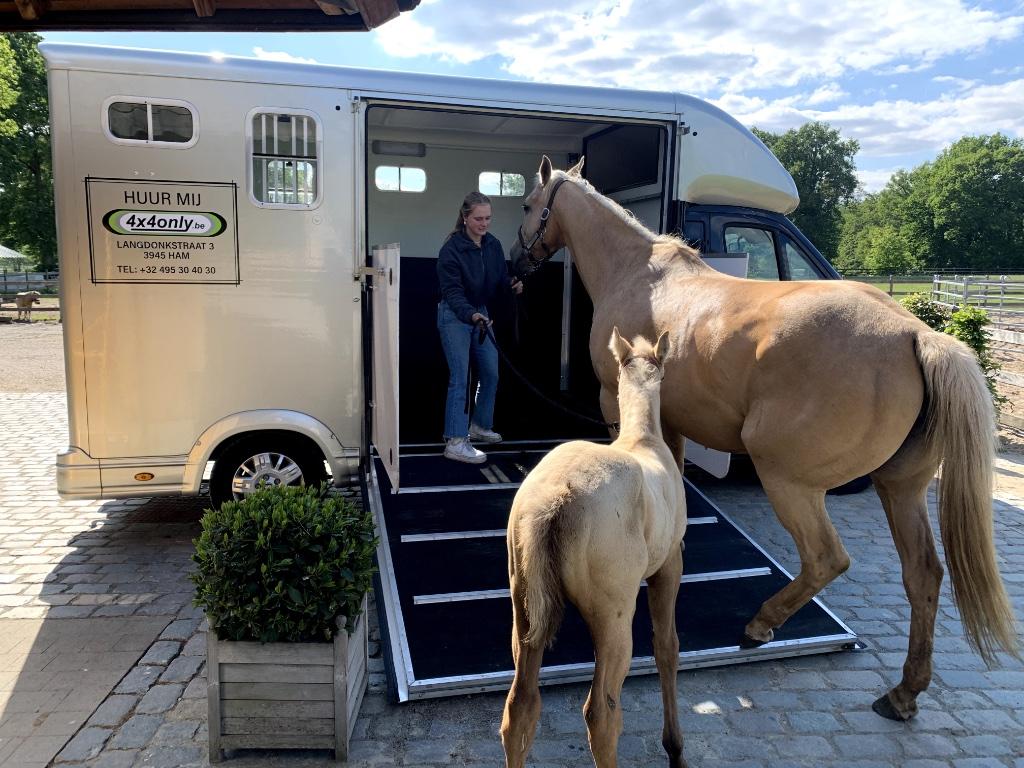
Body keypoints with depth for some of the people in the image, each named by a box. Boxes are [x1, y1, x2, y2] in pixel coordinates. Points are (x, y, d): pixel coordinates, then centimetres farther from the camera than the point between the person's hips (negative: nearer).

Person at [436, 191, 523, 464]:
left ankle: (480, 426, 32)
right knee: (460, 377, -11)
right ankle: (455, 442, -9)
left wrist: (512, 286, -18)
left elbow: (500, 280, 6)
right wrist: (470, 314, -43)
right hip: (455, 316, -7)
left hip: (480, 313, 7)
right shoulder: (451, 249, -20)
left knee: (491, 373, 13)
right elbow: (452, 291, -26)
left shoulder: (493, 245, -1)